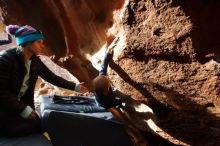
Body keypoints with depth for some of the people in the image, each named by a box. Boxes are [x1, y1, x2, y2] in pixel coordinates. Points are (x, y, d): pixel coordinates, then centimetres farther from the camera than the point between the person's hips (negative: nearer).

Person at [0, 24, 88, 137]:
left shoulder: (35, 61, 1)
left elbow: (52, 77, 7)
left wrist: (75, 87, 2)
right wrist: (22, 109, -25)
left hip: (22, 105, 7)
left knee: (38, 124, -4)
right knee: (34, 125, -12)